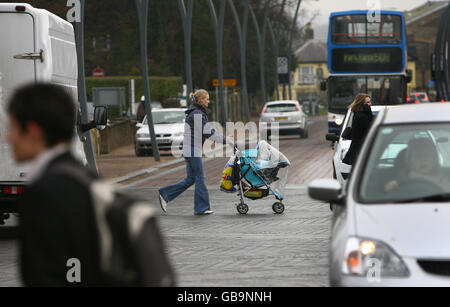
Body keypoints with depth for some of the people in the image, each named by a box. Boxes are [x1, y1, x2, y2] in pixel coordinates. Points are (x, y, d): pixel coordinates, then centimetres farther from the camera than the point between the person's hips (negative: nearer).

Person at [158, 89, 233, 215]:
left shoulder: (199, 112, 16)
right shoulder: (197, 114, -16)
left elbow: (208, 129, 19)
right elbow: (208, 132, -19)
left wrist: (224, 138, 11)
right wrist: (224, 140, -11)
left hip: (192, 149, 10)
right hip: (193, 149, -10)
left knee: (190, 179, 11)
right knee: (200, 177, -3)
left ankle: (165, 195, 12)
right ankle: (201, 208, 3)